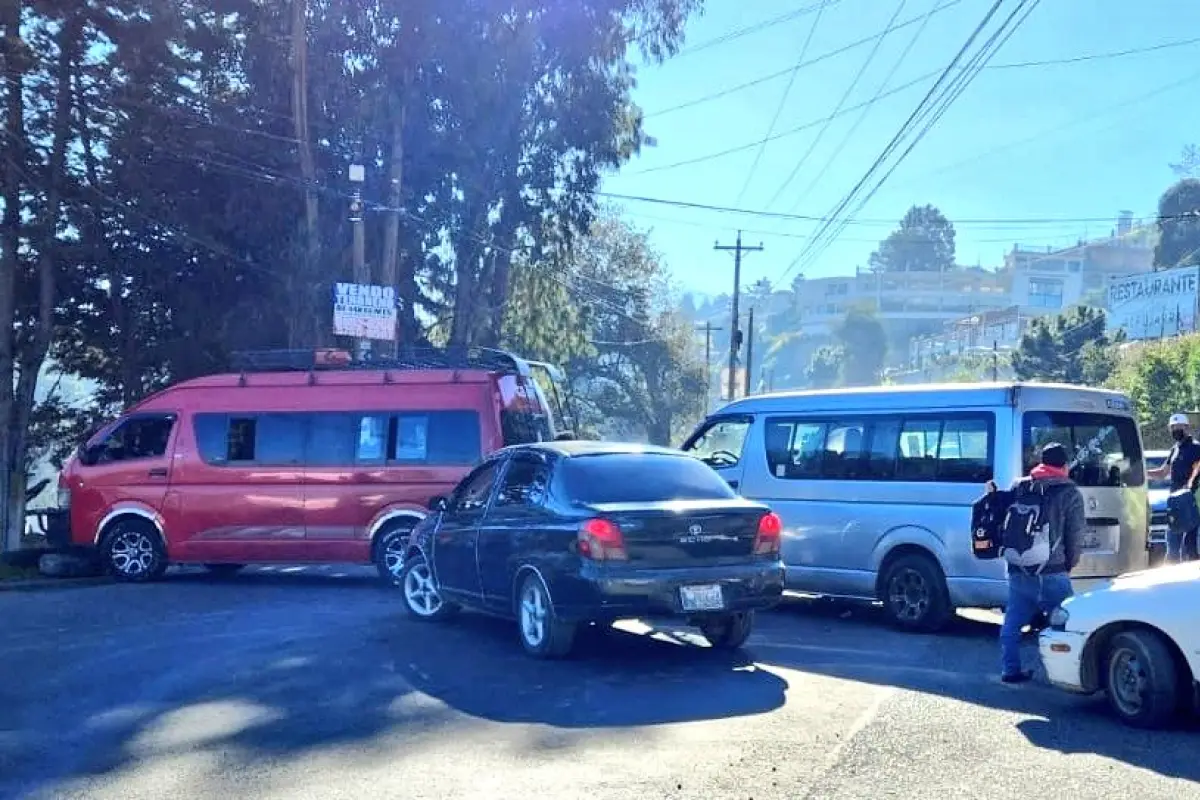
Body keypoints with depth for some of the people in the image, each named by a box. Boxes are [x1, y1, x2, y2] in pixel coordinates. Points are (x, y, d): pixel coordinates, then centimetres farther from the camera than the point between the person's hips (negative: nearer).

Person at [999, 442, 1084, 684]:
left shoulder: (1018, 487, 11)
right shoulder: (1070, 493, -1)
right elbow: (1075, 536, 0)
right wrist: (1069, 563, 14)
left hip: (1018, 571, 5)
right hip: (1052, 573, -4)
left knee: (1013, 623, 14)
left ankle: (1010, 670, 17)